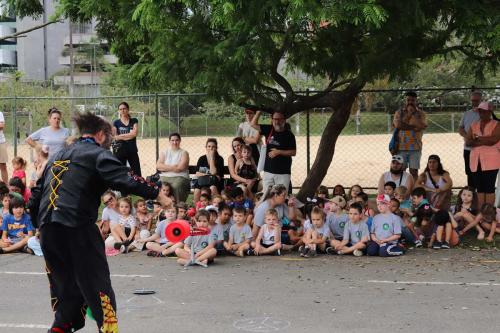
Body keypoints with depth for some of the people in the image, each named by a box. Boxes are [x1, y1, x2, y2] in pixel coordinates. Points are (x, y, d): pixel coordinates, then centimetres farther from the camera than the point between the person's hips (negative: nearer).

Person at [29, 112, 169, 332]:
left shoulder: (59, 155, 23)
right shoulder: (98, 154, 1)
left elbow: (36, 196, 24)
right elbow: (125, 180, -15)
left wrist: (39, 225, 30)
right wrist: (157, 194, -11)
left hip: (48, 230, 7)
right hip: (77, 229, -7)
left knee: (65, 287, 18)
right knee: (97, 287, 0)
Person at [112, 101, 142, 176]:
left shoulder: (134, 121, 7)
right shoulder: (116, 123, 5)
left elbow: (134, 133, -7)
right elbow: (115, 137, -3)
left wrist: (121, 136, -7)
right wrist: (129, 135, -9)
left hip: (132, 150, 0)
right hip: (120, 150, 0)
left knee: (137, 173, -2)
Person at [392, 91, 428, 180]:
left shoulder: (420, 113, 6)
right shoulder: (399, 112, 8)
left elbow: (422, 126, -12)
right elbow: (398, 125, -11)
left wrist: (412, 113, -8)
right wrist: (413, 127, -11)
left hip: (415, 147, 0)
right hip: (401, 147, 0)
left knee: (414, 171, -1)